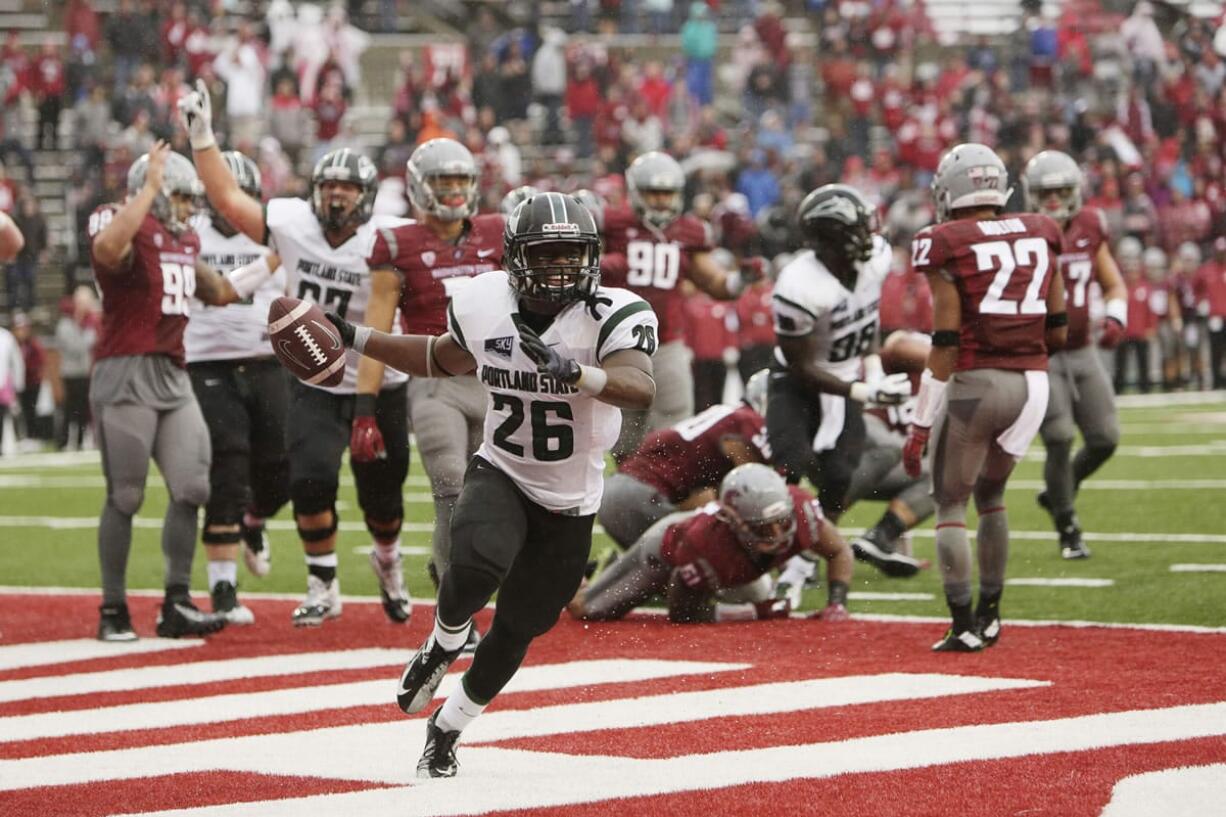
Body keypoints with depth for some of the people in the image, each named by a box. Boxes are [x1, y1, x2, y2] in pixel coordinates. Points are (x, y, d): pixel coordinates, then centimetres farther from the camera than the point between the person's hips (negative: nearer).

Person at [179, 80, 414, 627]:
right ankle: (322, 588, 1)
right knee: (311, 479, -17)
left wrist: (366, 412, -28)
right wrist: (202, 135, -5)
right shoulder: (293, 224, -8)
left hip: (377, 387, -2)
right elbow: (229, 199, 2)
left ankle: (388, 563, 43)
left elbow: (376, 335, -24)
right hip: (315, 384, 2)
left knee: (382, 495, 8)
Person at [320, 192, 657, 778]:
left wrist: (574, 371, -54)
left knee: (516, 631, 11)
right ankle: (443, 645, 1)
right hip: (500, 474, 0)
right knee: (478, 565, -32)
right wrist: (355, 338, 12)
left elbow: (641, 389, -38)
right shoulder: (485, 306, -8)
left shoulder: (611, 316, -20)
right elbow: (442, 360, 15)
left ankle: (446, 730, 35)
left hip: (570, 505, 0)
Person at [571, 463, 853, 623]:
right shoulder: (704, 545, -49)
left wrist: (837, 603, -35)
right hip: (665, 548, -5)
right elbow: (681, 614, -32)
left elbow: (839, 552, -19)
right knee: (586, 610, 3)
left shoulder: (798, 510, -41)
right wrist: (753, 613, -35)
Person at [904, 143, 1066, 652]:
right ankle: (988, 615, 24)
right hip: (1031, 383, 5)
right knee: (990, 493, 23)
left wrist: (920, 426, -5)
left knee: (950, 502, 7)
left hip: (974, 382, -5)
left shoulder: (947, 247, -7)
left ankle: (965, 625, 0)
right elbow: (1058, 331, 10)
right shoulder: (1039, 238, 8)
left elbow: (945, 345, -10)